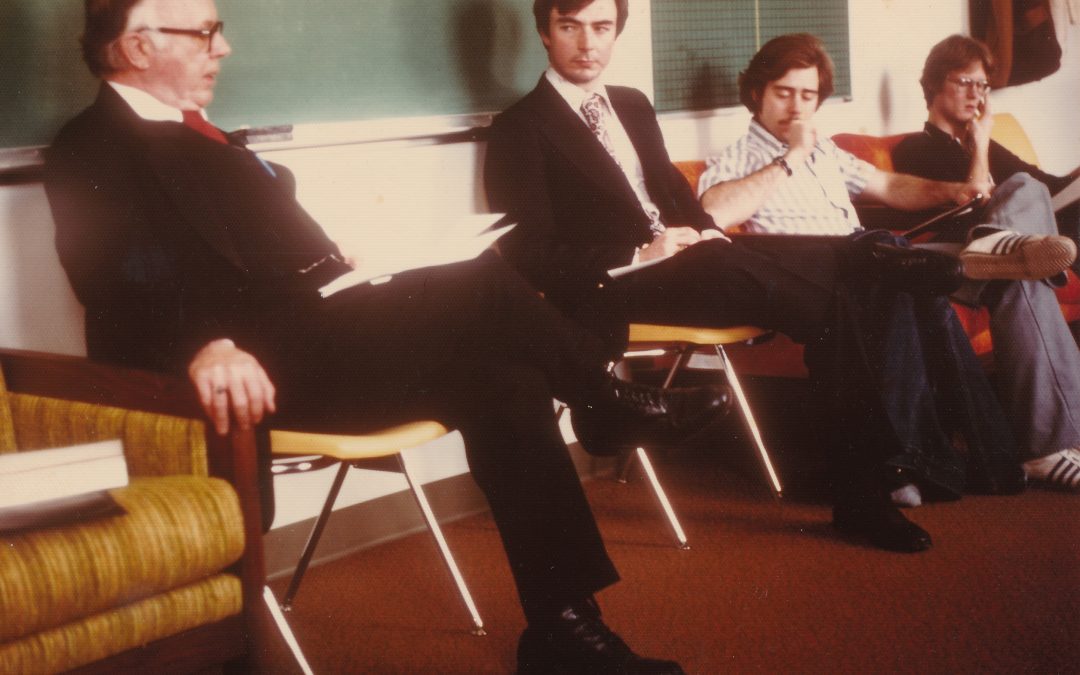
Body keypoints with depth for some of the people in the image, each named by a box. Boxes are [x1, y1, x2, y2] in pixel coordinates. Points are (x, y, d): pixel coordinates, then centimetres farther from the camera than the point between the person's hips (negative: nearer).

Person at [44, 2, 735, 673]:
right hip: (260, 365, -9)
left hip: (314, 335, 9)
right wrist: (207, 347, -41)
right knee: (485, 287, -19)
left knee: (498, 376, -9)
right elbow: (130, 290, -22)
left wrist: (341, 272, 7)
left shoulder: (192, 134, 24)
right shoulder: (91, 153, -5)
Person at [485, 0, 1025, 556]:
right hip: (616, 288, -7)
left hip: (684, 255, 7)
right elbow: (528, 255, -9)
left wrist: (708, 234, 2)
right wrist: (639, 255, -17)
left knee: (844, 276, -16)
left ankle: (863, 489, -16)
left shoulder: (633, 105, 21)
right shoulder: (519, 129, -1)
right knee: (826, 299, -26)